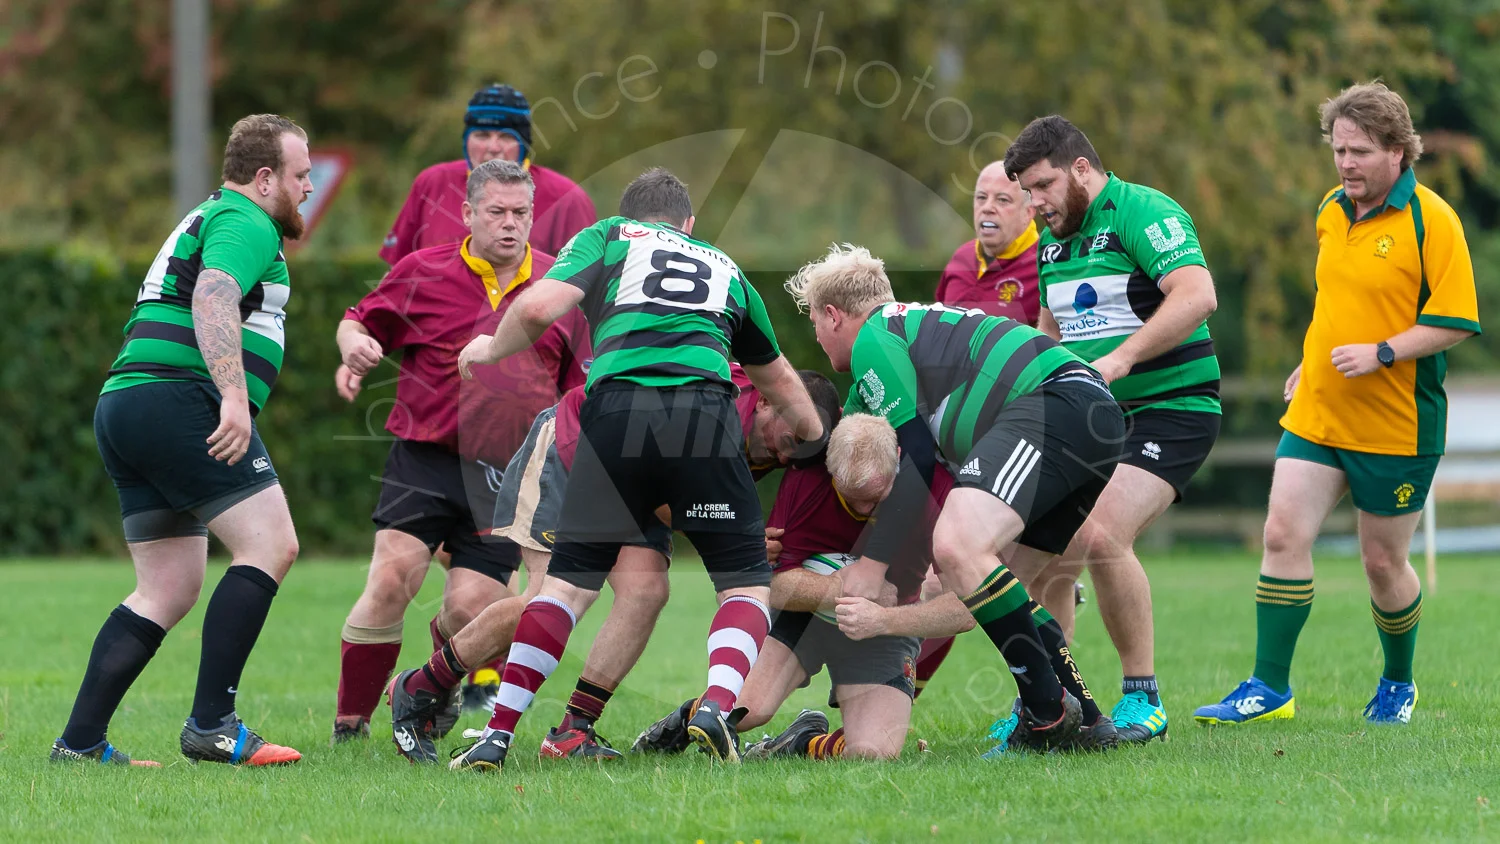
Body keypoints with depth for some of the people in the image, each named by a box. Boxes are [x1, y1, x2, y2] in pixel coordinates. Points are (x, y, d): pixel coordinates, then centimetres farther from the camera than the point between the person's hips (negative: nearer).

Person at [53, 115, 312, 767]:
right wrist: (234, 398, -31)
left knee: (168, 592, 9)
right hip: (179, 401, -10)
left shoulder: (209, 220, 29)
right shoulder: (247, 225, -4)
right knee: (270, 546, -13)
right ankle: (211, 725, -18)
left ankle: (79, 742, 2)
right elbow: (212, 299, -21)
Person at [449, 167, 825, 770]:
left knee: (569, 580, 9)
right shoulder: (724, 267, 32)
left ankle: (498, 736, 1)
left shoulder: (608, 237, 23)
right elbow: (779, 381, 44)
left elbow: (540, 308, 4)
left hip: (616, 409, -1)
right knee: (747, 583, 12)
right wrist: (817, 440, 61)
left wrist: (492, 348, 25)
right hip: (704, 414, 1)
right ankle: (716, 706, -13)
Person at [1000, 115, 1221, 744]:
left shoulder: (1143, 213, -12)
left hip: (1171, 409, -8)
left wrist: (1120, 359, -31)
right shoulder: (1052, 241, 15)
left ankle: (1142, 700, -13)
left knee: (1101, 537, -25)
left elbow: (1197, 295, -26)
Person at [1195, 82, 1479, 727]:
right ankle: (1268, 689, -3)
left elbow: (1456, 321, -15)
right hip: (1316, 414, 6)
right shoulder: (1331, 212, 8)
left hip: (1397, 425, -6)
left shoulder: (1431, 220, -13)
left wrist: (1381, 352, -24)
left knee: (1382, 563, 4)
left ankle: (1398, 682, 27)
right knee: (1283, 535, -7)